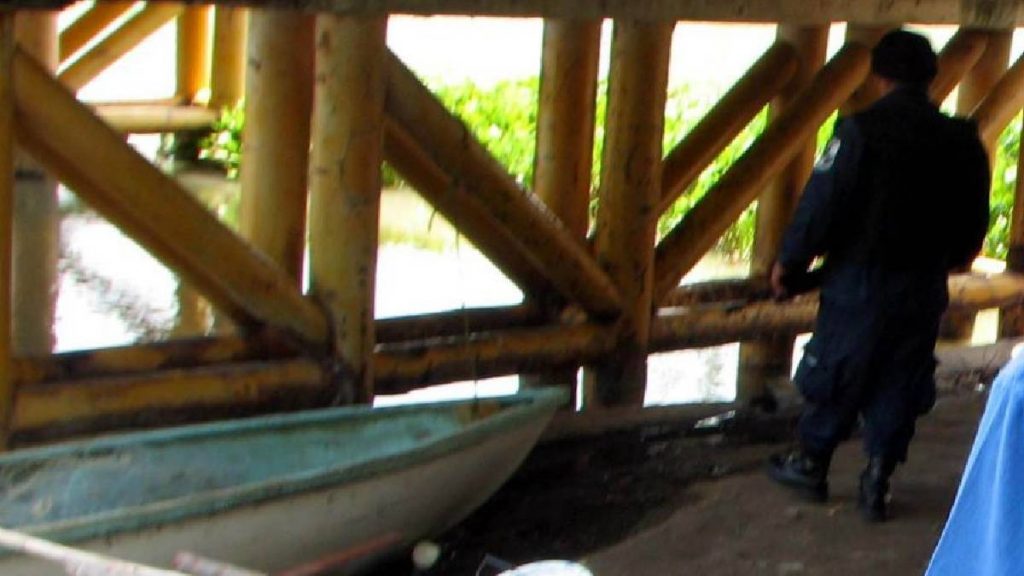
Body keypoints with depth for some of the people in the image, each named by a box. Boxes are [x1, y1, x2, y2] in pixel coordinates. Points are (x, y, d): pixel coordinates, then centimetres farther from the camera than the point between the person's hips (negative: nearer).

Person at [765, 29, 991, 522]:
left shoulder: (862, 130, -15)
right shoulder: (962, 141, 0)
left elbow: (821, 204, -15)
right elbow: (974, 221, 9)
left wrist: (788, 264, -3)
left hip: (861, 280, -4)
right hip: (924, 290, 4)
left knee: (836, 372, 11)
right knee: (900, 385, 12)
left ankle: (810, 464, 25)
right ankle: (876, 484, 14)